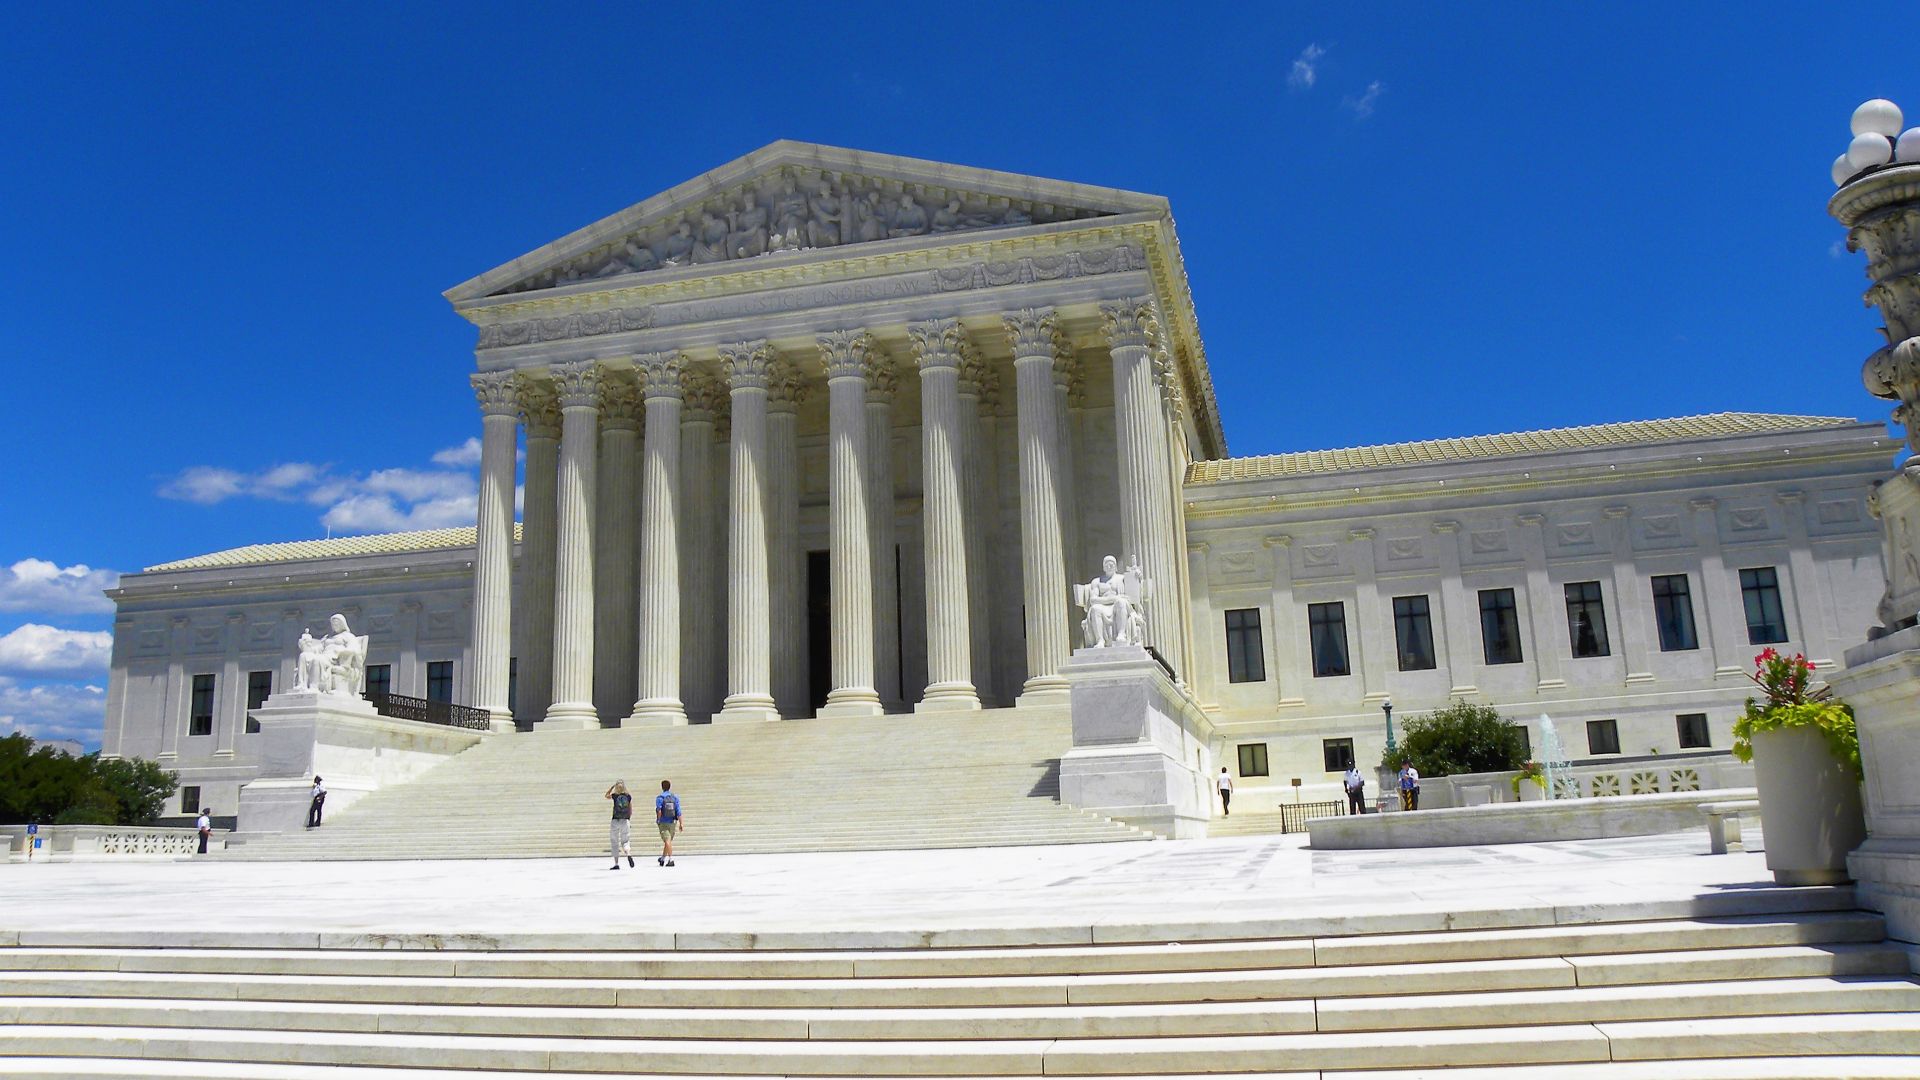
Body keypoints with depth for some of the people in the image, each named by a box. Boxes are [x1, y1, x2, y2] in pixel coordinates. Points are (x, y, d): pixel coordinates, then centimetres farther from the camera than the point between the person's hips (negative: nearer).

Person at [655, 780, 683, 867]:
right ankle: (663, 858, 27)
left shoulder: (659, 797, -5)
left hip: (663, 823, -4)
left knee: (667, 841, -8)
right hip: (672, 822, 4)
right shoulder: (675, 797, 4)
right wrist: (681, 823, 1)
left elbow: (659, 810, -16)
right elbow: (678, 811, 0)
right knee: (668, 840, 15)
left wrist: (658, 820, -1)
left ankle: (671, 859, -18)